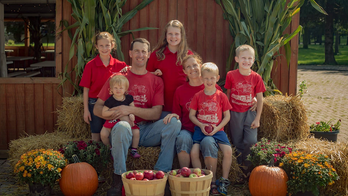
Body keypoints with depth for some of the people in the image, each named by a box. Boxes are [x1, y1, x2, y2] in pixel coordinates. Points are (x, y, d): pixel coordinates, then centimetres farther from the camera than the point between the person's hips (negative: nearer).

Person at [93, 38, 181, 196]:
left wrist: (131, 110, -18)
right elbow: (97, 108, 4)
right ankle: (118, 179, -21)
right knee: (121, 126, -37)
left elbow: (156, 113, -2)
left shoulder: (156, 81, 10)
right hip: (126, 132, -2)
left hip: (148, 131, 2)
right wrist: (113, 115, -18)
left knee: (174, 123, -23)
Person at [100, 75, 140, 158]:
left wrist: (131, 114, -15)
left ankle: (134, 150, 2)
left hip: (126, 120, 1)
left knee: (136, 131, -18)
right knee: (103, 134, -19)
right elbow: (103, 113, -12)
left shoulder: (129, 98, 0)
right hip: (112, 121, -1)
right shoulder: (110, 101, -10)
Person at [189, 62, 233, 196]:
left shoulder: (221, 96, 4)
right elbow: (191, 115, 8)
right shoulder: (198, 96, 5)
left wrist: (217, 127, -9)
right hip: (201, 130, 1)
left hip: (217, 130, 0)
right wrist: (201, 125, -9)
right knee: (194, 152, -23)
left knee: (228, 151, -24)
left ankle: (224, 181, -4)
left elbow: (227, 116, 6)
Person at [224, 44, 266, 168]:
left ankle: (246, 162, 16)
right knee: (237, 143, 6)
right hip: (235, 113, 0)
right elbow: (228, 94, 8)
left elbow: (260, 99, 1)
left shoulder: (256, 77, -4)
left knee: (251, 141, -9)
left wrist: (257, 119, -1)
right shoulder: (231, 75, -4)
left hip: (249, 113, 0)